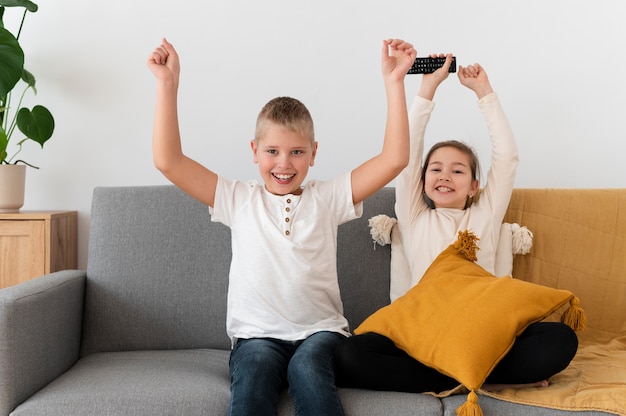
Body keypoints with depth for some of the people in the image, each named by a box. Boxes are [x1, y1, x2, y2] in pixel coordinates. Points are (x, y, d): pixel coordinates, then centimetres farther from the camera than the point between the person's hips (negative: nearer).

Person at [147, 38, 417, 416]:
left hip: (320, 331, 0)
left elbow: (395, 158, -1)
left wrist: (394, 81, -6)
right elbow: (167, 160, 0)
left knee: (307, 370, -32)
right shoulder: (239, 199, 7)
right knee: (255, 370, -33)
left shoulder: (327, 198, 7)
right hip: (257, 334, 0)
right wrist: (168, 84, -4)